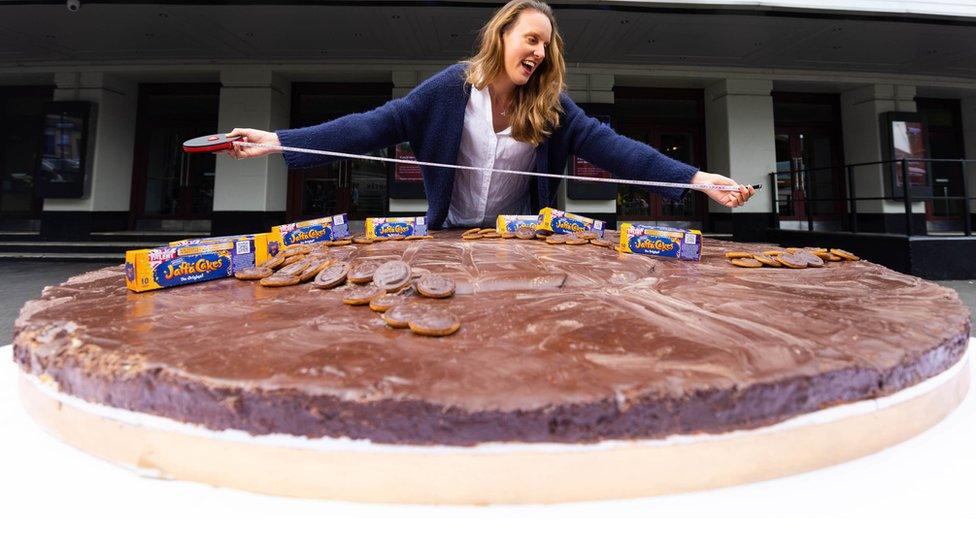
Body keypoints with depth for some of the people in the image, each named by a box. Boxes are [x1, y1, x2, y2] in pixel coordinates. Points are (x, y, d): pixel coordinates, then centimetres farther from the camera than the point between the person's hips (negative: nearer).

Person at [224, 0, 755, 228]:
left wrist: (695, 178, -26)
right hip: (453, 235, -1)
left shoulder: (551, 106, -5)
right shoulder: (452, 87, -10)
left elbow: (610, 145, -15)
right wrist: (281, 140, -21)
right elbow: (377, 125, -14)